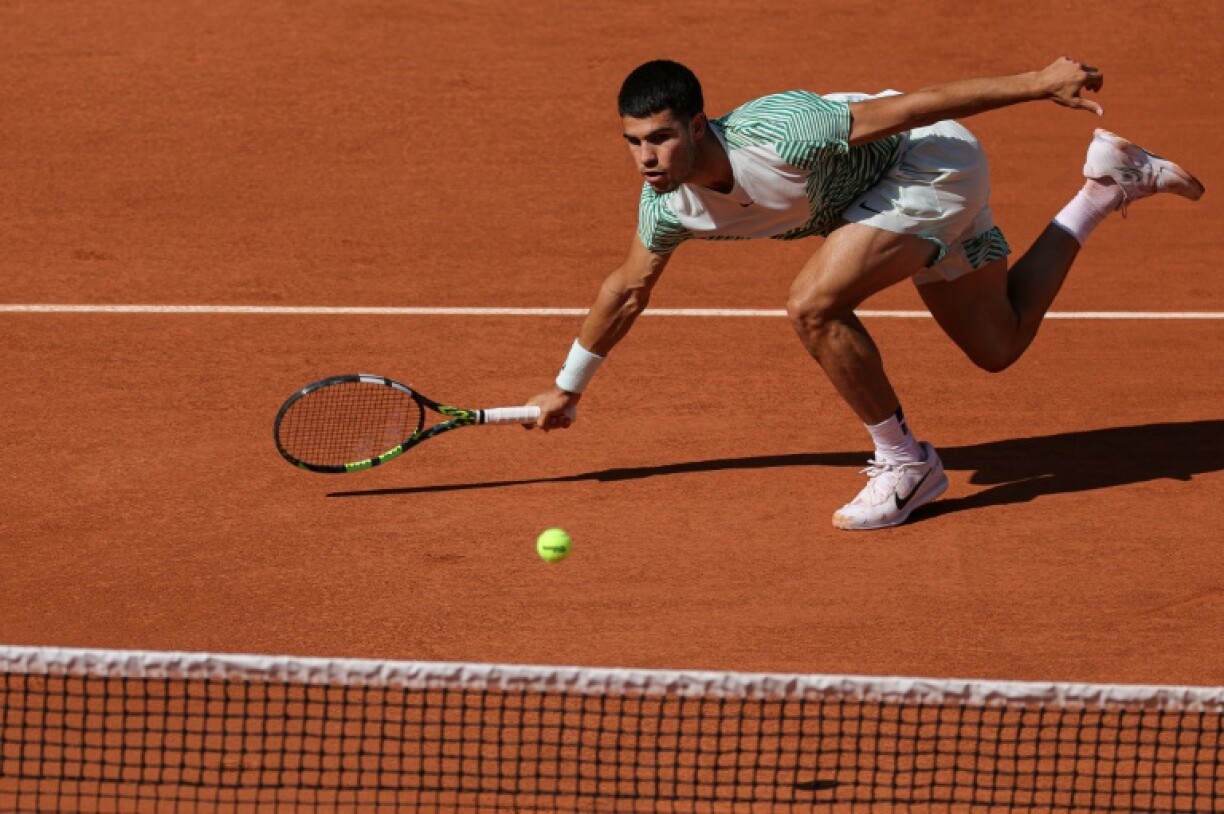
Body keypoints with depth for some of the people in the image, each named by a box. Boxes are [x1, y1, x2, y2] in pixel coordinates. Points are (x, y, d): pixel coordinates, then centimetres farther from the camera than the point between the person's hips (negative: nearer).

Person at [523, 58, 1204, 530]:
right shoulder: (669, 206, -13)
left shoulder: (776, 137, -36)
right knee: (999, 346, 21)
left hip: (934, 158, -8)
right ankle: (1107, 184, 35)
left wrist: (1039, 84, -30)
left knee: (815, 306, -25)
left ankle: (905, 464, -7)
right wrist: (568, 387, 18)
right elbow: (629, 289, 8)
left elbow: (910, 106, -31)